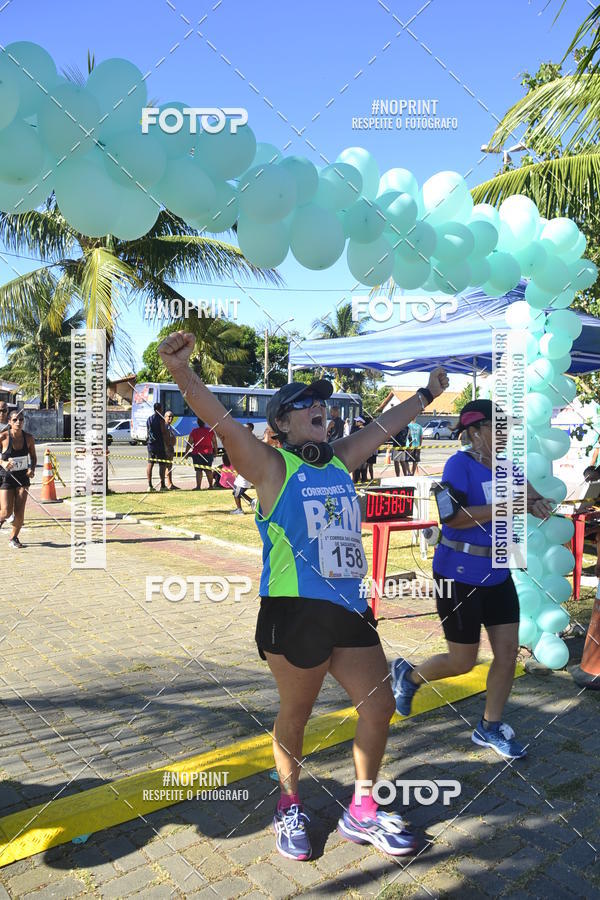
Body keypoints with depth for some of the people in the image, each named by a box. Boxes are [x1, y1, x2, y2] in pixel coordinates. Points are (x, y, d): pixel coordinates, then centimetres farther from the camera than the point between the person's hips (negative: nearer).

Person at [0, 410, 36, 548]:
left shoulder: (28, 438, -4)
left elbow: (33, 457, 10)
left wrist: (32, 469, -8)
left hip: (22, 476, 2)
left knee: (19, 512, -1)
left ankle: (13, 538, 23)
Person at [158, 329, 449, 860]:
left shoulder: (340, 460, 12)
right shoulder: (272, 467, -6)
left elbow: (384, 426, 24)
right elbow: (224, 425, -21)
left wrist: (427, 393, 34)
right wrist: (182, 373, -36)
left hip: (349, 608, 7)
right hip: (295, 612, -6)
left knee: (379, 707, 12)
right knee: (295, 716, 10)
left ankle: (361, 813, 33)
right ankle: (290, 807, 37)